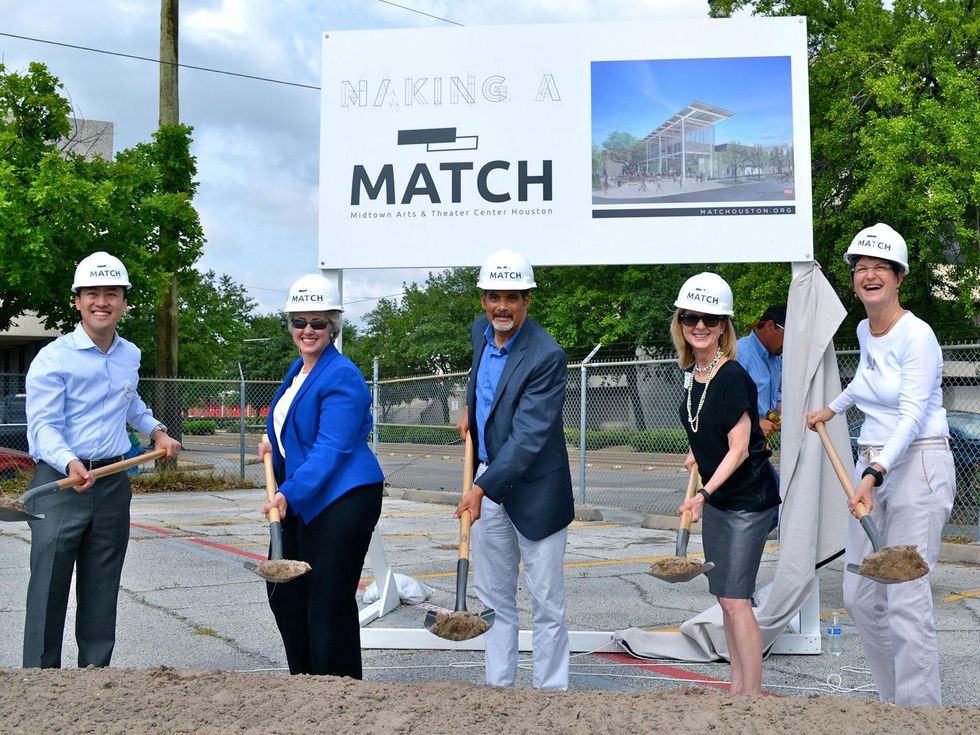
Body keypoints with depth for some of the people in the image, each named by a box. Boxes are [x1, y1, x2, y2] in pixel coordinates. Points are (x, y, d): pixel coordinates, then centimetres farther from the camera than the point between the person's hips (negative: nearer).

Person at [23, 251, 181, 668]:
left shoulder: (130, 355, 11)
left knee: (101, 592, 11)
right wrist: (70, 463, -35)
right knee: (49, 591, -5)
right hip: (59, 483, -5)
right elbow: (43, 425, -17)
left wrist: (156, 431, 20)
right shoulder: (53, 358, -9)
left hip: (113, 484, 6)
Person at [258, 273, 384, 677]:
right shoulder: (298, 369, 14)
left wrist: (289, 494, -30)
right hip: (300, 501, 10)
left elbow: (330, 449, -23)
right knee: (284, 591, 15)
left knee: (329, 601, -4)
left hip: (343, 501, -10)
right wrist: (274, 442, 12)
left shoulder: (342, 377, -16)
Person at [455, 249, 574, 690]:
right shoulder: (480, 330, 2)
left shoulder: (547, 357, -22)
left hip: (534, 490, -7)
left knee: (546, 606, 3)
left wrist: (482, 488, -32)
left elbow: (527, 438, -27)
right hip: (487, 483, 7)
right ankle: (499, 687, 25)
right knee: (494, 599, 14)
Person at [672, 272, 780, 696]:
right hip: (715, 498, 8)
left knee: (735, 600, -8)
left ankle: (752, 692, 0)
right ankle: (738, 685, 22)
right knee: (724, 596, 12)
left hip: (748, 501, -8)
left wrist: (704, 495, -29)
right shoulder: (692, 373, 3)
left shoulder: (733, 377, -21)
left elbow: (739, 449, -22)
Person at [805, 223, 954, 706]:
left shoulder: (917, 335, -14)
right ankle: (894, 702, 21)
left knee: (906, 601, -12)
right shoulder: (864, 331, 10)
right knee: (860, 597, 8)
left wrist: (874, 476, -33)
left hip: (917, 466, -8)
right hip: (872, 464, 8)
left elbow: (911, 417, -22)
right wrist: (833, 408, 46)